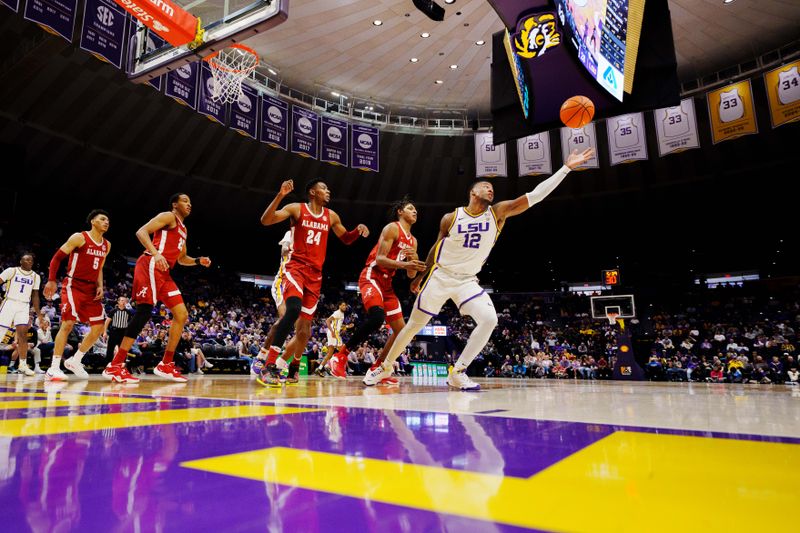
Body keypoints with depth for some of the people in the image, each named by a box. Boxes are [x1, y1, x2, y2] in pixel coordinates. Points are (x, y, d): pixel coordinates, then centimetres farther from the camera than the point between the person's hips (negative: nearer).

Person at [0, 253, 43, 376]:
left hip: (24, 306, 2)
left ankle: (23, 364, -6)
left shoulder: (36, 277, 9)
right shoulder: (11, 271, -2)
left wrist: (39, 313, 11)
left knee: (23, 334, -9)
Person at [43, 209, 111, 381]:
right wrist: (51, 280, -17)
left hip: (91, 289, 7)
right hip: (73, 286, -7)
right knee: (68, 323, -16)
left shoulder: (107, 245, 12)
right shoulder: (79, 237, -8)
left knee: (99, 327, 2)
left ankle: (74, 361, 18)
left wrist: (100, 286, 6)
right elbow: (57, 257, -7)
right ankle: (54, 368, -9)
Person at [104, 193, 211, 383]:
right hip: (151, 266, -9)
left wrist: (198, 261, 17)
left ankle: (165, 365, 7)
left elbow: (182, 258, 36)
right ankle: (115, 366, -16)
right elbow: (141, 232, -12)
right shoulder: (168, 216, 2)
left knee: (181, 315, 3)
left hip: (164, 273, 10)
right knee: (144, 311, -18)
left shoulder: (183, 230, 28)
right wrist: (155, 253, -26)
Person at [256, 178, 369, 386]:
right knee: (293, 310, -31)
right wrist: (280, 195, -22)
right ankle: (268, 365, -26)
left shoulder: (331, 216, 13)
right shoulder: (296, 208, -1)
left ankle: (283, 365, 25)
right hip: (296, 267, -5)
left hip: (315, 274, 5)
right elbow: (265, 220, -11)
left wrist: (358, 231, 3)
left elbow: (346, 239, 24)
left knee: (305, 327, 5)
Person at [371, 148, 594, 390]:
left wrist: (566, 167, -18)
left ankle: (457, 373, -9)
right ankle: (386, 366, 24)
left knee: (489, 320, -21)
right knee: (414, 325, 3)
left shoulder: (497, 213, -4)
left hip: (467, 281, 2)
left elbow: (535, 195, -12)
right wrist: (421, 276, 16)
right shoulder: (450, 218, -7)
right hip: (440, 276, -2)